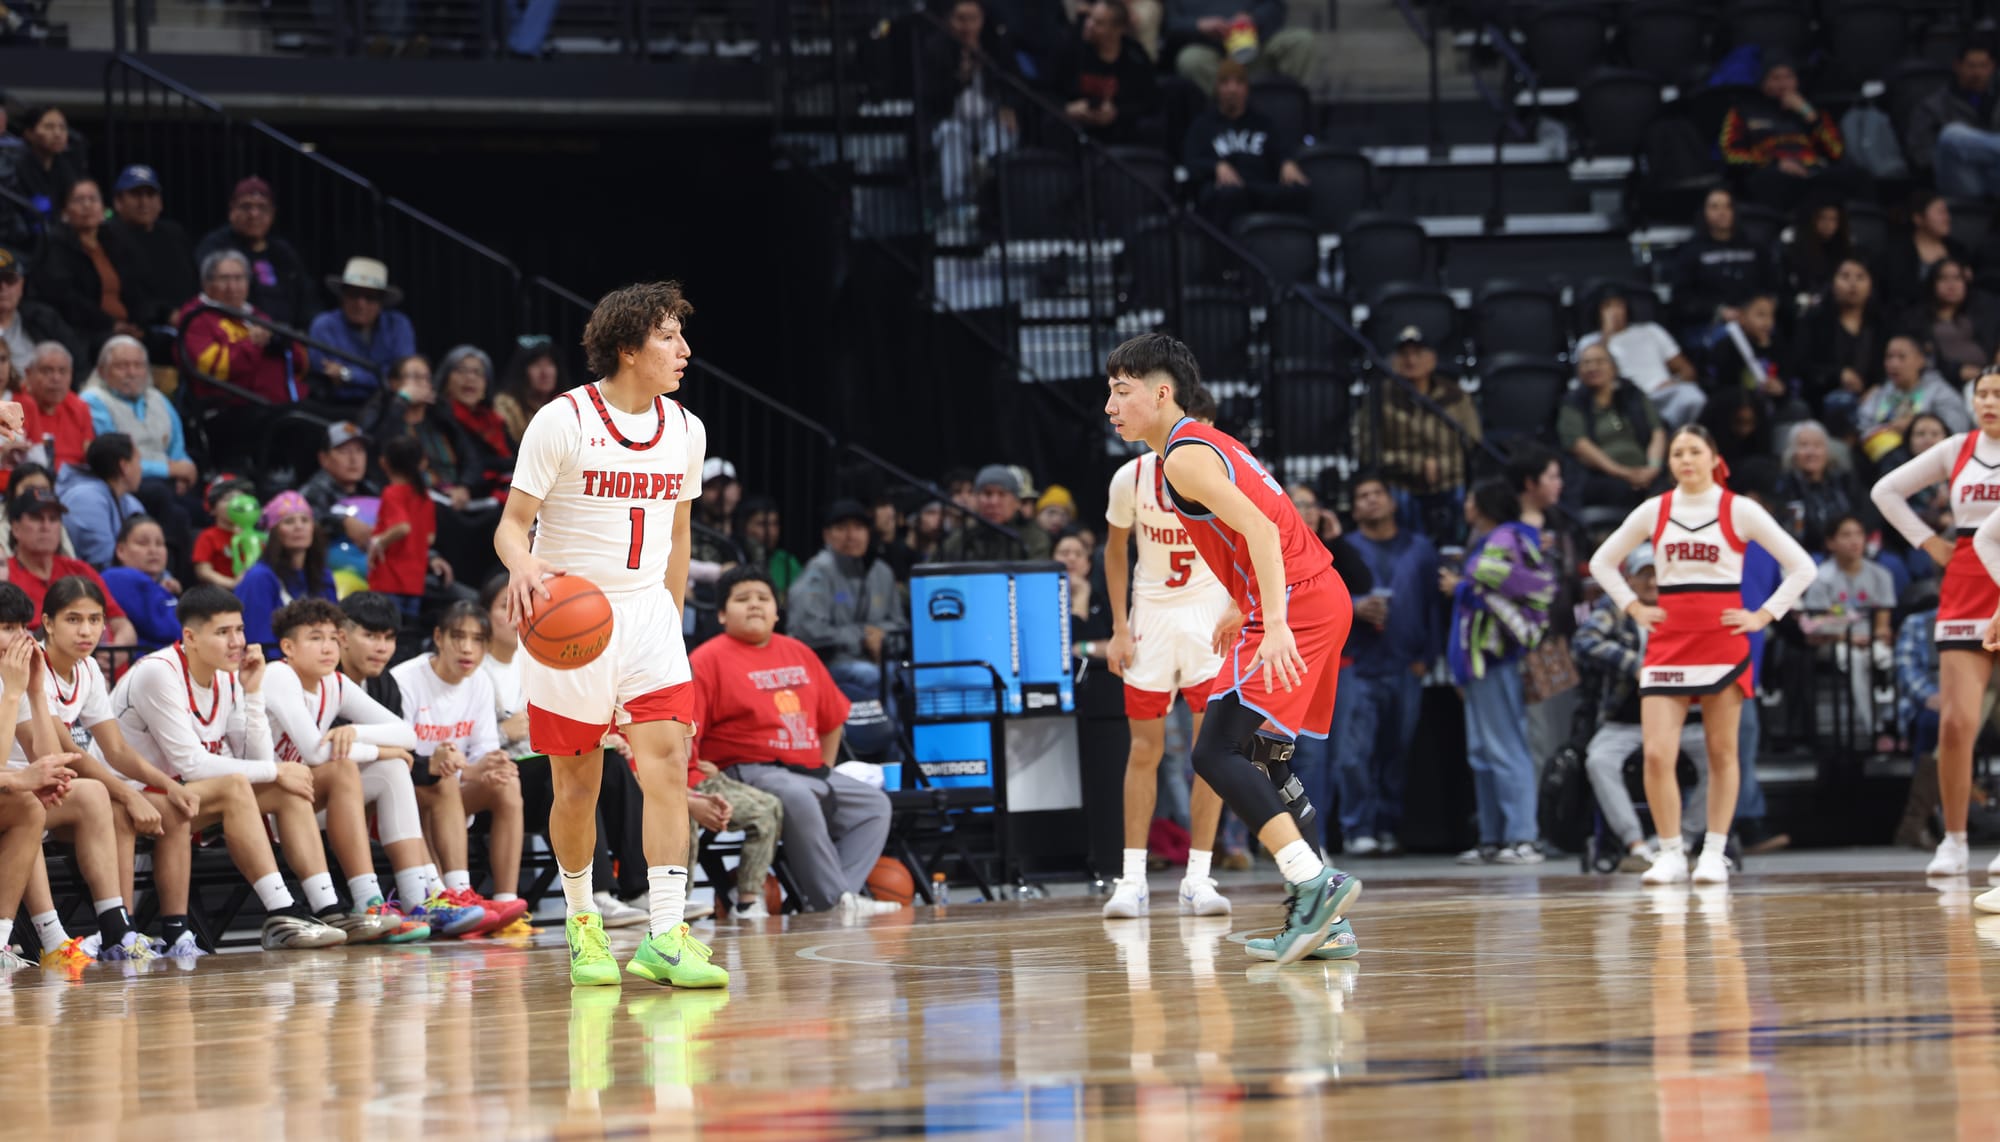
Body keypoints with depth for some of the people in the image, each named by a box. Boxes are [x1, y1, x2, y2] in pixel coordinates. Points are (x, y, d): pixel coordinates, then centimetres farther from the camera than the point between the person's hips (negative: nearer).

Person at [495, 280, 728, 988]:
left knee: (667, 765, -14)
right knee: (576, 788, 4)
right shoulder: (563, 421, -10)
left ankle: (666, 937, -17)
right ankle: (580, 920, 26)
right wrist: (522, 565, -31)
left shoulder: (685, 430, 7)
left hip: (646, 613, 4)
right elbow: (512, 524, -9)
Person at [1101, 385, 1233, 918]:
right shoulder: (1131, 478, -10)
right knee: (1144, 748, 1)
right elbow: (1116, 550, 5)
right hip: (1151, 614, 1)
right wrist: (1119, 628, 0)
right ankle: (1132, 878, 5)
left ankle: (1197, 878, -1)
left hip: (1211, 614, -1)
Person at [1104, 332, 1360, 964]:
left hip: (1294, 605, -10)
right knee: (1264, 761, 17)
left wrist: (1276, 624, -30)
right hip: (1323, 598, 10)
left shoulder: (1183, 457, -10)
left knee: (1217, 754, -14)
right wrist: (1244, 611, 37)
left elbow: (1259, 528, -21)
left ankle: (1315, 883, -26)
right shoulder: (1208, 443, 21)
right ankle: (1322, 919, 14)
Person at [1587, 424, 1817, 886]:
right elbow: (1602, 562, 19)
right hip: (1667, 643, 2)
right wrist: (1634, 608, 8)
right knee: (1657, 755, -10)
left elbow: (1801, 566, 2)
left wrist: (1764, 615, -4)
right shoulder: (1654, 511, 6)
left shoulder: (1738, 510, 0)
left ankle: (1714, 854, 10)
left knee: (1722, 754, 3)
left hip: (1722, 643, -2)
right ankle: (1670, 854, 0)